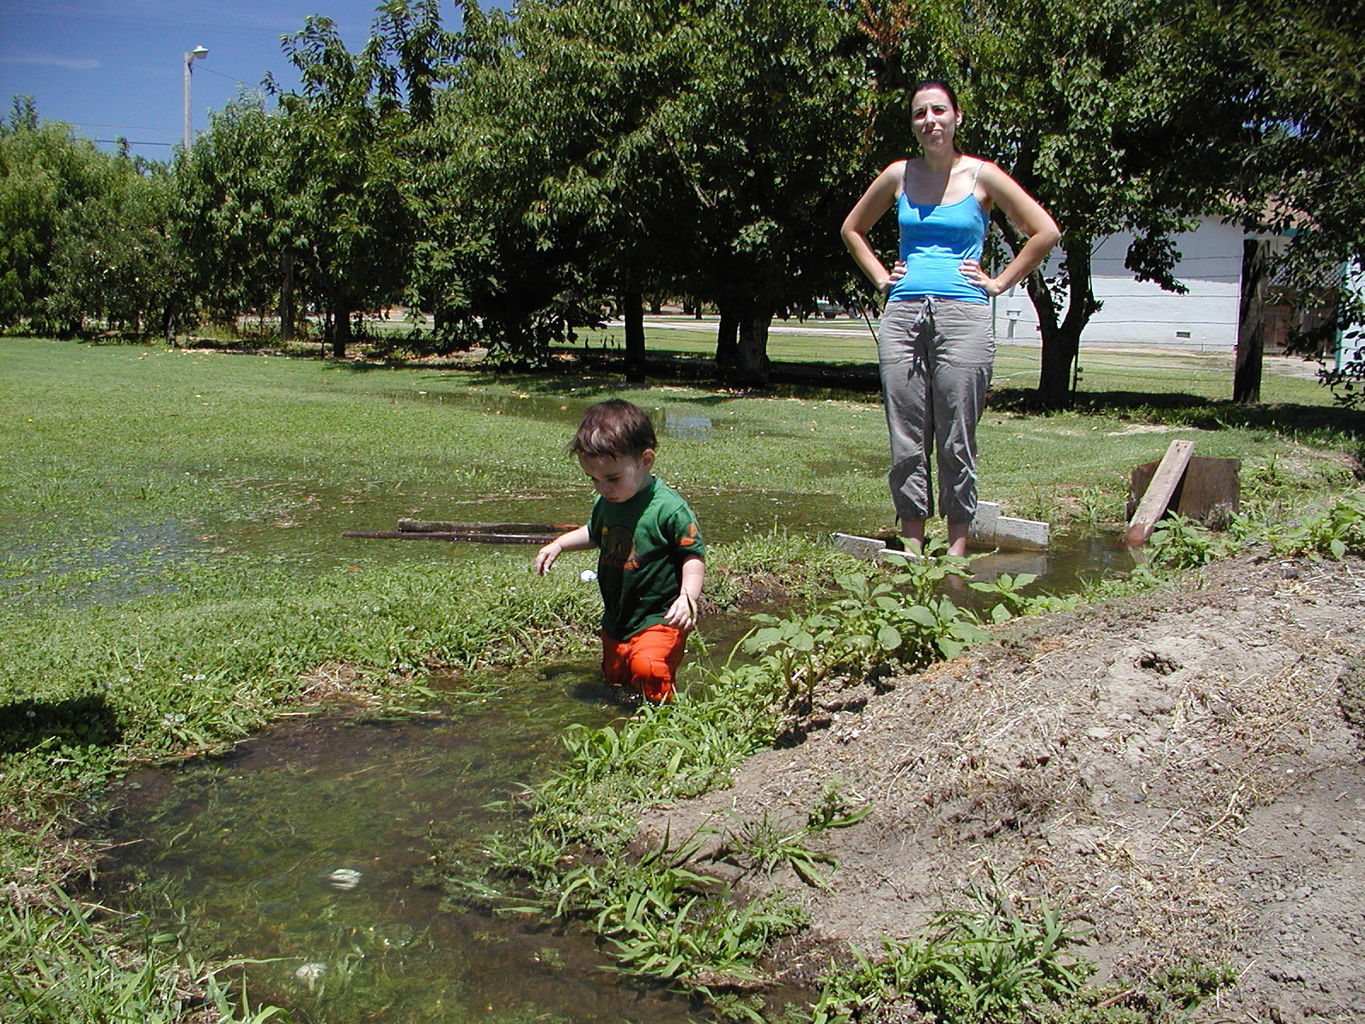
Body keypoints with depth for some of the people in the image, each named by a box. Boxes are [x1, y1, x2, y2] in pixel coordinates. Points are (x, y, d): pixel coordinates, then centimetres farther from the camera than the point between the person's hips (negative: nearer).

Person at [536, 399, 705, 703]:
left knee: (647, 669, -28)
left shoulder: (669, 508, -20)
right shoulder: (605, 503, 4)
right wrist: (558, 545, 18)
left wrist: (688, 597, -27)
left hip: (658, 620, -8)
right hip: (616, 618, 8)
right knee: (614, 677, 16)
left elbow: (694, 556, -14)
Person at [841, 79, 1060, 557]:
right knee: (906, 443, 3)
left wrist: (999, 282, 1)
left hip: (963, 316, -3)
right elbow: (852, 228, 25)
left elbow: (1045, 232, 5)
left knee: (956, 444, -1)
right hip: (902, 315, 3)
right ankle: (911, 549, 11)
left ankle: (957, 553, 7)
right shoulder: (899, 175, 11)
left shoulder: (982, 176, 3)